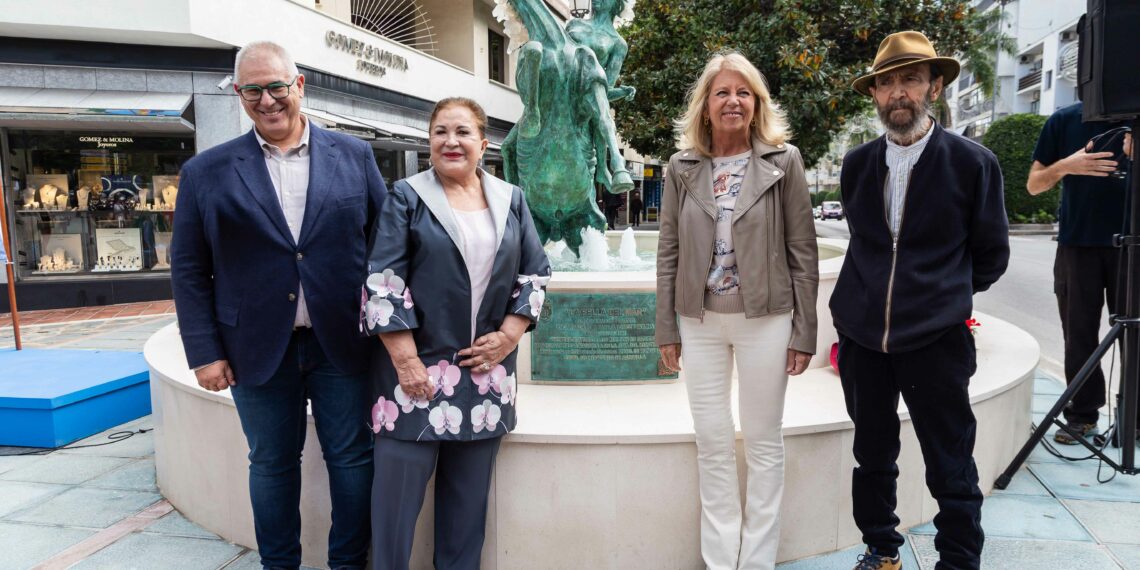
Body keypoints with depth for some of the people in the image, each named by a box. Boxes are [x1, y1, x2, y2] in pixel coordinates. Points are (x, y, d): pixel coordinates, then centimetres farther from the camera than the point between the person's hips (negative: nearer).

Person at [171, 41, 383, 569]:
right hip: (259, 349, 0)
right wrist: (204, 352, -3)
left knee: (351, 459, 10)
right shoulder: (206, 172, 1)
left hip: (342, 345, 0)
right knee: (271, 464, 14)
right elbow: (189, 270, 3)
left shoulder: (353, 156, 2)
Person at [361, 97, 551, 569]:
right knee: (398, 488, 3)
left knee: (470, 492, 12)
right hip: (418, 366, -3)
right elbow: (382, 283, -7)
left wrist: (509, 335, -3)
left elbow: (535, 273, 10)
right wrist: (405, 360, -14)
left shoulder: (510, 200, 9)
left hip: (487, 367, 3)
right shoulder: (406, 197, -1)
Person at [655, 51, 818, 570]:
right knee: (712, 441, 9)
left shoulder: (783, 161, -2)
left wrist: (803, 331, -4)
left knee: (763, 442, 8)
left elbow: (802, 250, -2)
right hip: (700, 321, 2)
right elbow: (669, 251, 5)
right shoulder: (683, 166, 4)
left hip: (764, 318, -2)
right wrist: (666, 328, 3)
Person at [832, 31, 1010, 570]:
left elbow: (991, 254, 5)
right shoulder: (856, 164, 5)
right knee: (872, 458, 16)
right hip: (862, 336, 4)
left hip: (936, 341, -3)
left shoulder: (973, 163, -5)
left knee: (952, 470, 5)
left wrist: (944, 297, 11)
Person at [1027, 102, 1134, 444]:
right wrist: (1066, 165, -17)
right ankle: (1083, 415, 12)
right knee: (1079, 336, 2)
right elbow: (1034, 184, 4)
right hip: (1078, 245, 0)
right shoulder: (1064, 121, 4)